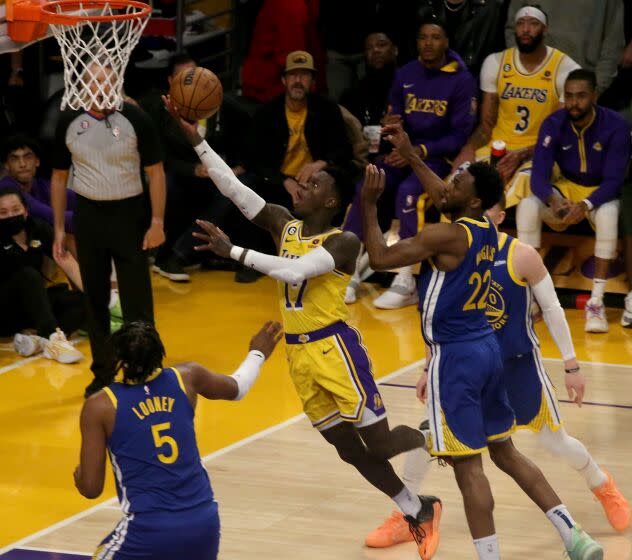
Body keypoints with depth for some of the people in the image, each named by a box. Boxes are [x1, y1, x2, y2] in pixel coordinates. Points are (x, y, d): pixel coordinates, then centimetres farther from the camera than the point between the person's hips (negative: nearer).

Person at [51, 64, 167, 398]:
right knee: (94, 300, 10)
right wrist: (59, 228, 6)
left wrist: (157, 222, -10)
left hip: (128, 213, -3)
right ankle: (103, 373, 22)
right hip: (88, 216, 3)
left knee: (137, 301, -3)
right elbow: (59, 177, 9)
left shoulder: (134, 119, -9)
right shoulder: (69, 123, 0)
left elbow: (155, 172, -4)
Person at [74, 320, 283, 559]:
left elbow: (91, 488, -4)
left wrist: (78, 477, 20)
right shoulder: (186, 377, 5)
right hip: (203, 521, 4)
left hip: (148, 531, -4)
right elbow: (236, 389, 28)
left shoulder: (99, 406, -5)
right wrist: (257, 353, 49)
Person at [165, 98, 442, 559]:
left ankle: (431, 437, 28)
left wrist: (232, 251, -33)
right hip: (298, 352, 7)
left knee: (379, 440, -6)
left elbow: (296, 271, -29)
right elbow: (234, 188, 2)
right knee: (348, 447, 10)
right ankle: (416, 514, 23)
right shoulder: (285, 224, 7)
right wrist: (196, 139, -6)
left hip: (334, 347, -7)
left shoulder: (343, 242, -14)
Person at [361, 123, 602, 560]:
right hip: (487, 347, 9)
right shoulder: (486, 228, 6)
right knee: (505, 452, 17)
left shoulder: (447, 237, -19)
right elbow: (442, 197, 27)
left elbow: (380, 258, -17)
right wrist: (408, 153, 30)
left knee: (467, 465, -5)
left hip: (456, 356, -9)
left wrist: (369, 204, -8)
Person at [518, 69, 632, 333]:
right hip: (564, 189, 2)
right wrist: (554, 201, -41)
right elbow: (539, 175, -19)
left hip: (600, 193, -2)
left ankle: (596, 302, -33)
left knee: (608, 213, -38)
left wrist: (586, 205, -41)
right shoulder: (553, 124, -13)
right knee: (527, 206, -28)